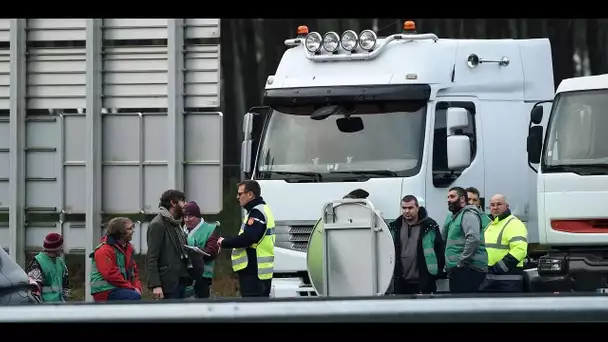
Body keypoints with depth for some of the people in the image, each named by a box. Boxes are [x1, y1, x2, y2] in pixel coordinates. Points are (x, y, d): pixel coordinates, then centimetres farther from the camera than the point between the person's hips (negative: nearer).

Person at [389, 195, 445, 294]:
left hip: (423, 282, -4)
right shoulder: (394, 227, 8)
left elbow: (439, 248, 1)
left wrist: (439, 271, -2)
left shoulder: (429, 226, -3)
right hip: (401, 282, 4)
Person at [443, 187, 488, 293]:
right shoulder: (452, 217, 22)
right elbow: (444, 239, 28)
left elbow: (473, 239, -25)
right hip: (457, 270, 11)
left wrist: (462, 261, -22)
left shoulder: (468, 215, -10)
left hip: (468, 269, -11)